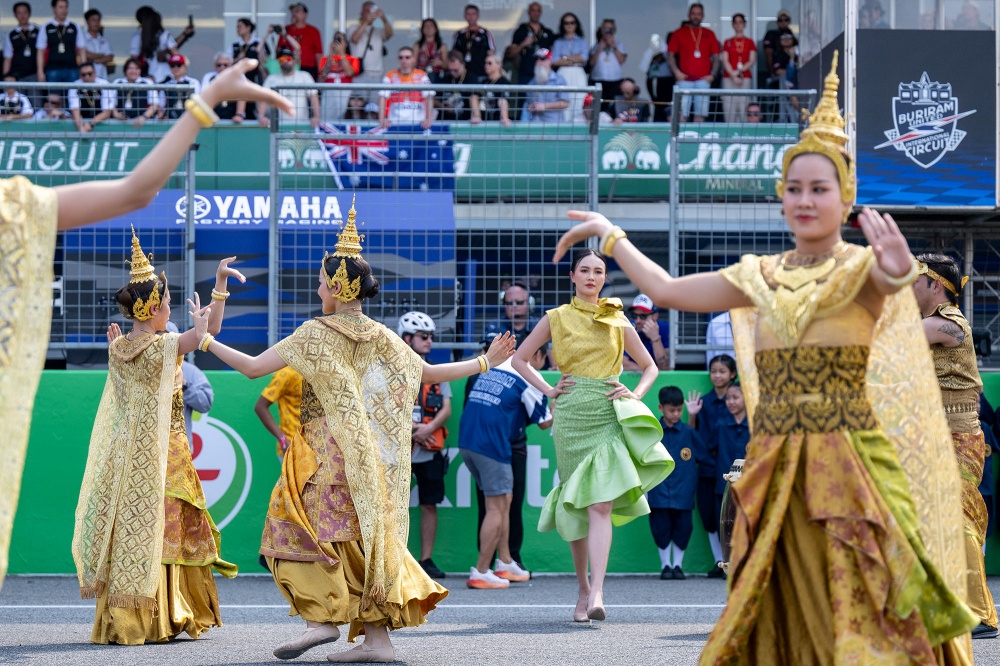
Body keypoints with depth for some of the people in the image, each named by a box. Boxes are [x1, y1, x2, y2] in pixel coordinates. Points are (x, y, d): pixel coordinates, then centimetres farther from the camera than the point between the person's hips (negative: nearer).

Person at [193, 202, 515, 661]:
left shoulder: (315, 334, -7)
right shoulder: (383, 339, 8)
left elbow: (252, 367, -7)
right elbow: (430, 374, 16)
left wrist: (206, 339, 4)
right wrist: (484, 363, 28)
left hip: (327, 452, -6)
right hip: (371, 460, 6)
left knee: (301, 528, -2)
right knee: (363, 535, 8)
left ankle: (322, 618, -15)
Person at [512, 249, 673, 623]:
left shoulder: (618, 321, 10)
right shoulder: (557, 318, 8)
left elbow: (649, 367, 19)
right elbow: (519, 359, 14)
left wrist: (635, 394, 2)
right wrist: (548, 390, 3)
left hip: (609, 416, -1)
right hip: (571, 415, 1)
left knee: (601, 505, -15)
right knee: (576, 506, 4)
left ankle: (596, 593, -25)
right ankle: (583, 588, 20)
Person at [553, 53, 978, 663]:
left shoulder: (861, 269, -5)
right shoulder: (762, 278, 11)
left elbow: (892, 275, -29)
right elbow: (666, 290, 19)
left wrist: (899, 269, -53)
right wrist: (610, 235, 28)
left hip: (849, 466, -5)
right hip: (773, 472, 5)